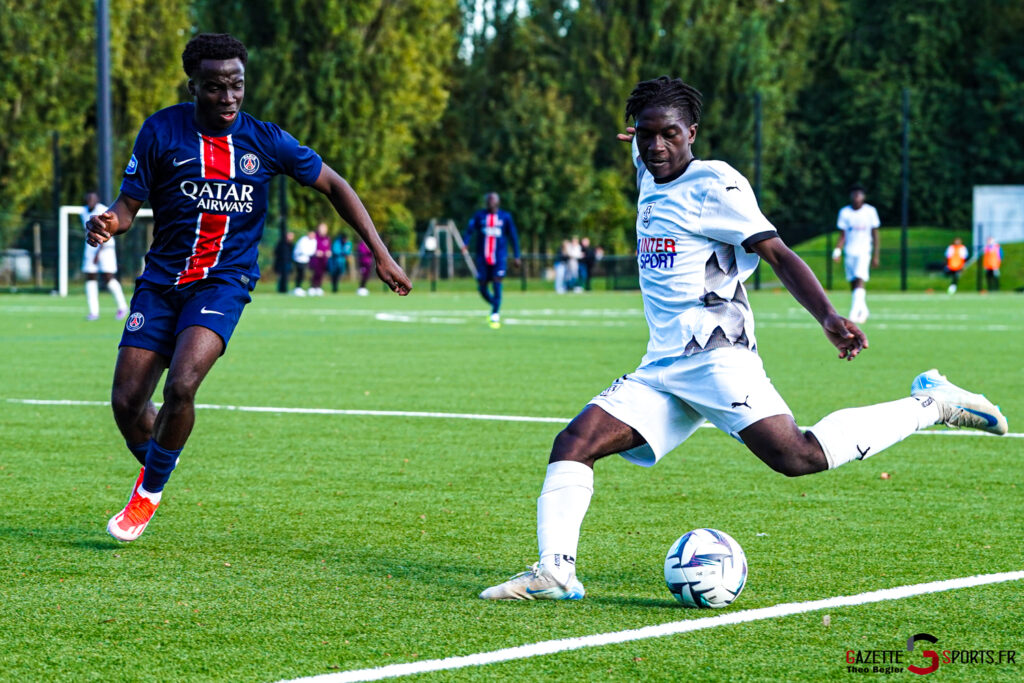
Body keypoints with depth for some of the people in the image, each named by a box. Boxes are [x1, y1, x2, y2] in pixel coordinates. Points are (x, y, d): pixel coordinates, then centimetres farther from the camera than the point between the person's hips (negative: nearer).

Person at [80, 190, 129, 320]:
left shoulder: (104, 212, -14)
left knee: (108, 278, -10)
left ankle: (122, 306, 8)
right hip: (91, 248, 6)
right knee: (90, 278, -3)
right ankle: (94, 312, -3)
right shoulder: (84, 212, 8)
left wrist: (99, 252, -26)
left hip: (105, 247, -6)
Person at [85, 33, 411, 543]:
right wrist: (108, 223, -25)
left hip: (224, 281, -2)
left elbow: (333, 185, 8)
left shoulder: (264, 141, -2)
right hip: (161, 280, 2)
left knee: (180, 386, -24)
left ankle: (150, 492, -1)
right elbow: (129, 204, 0)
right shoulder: (162, 131, -4)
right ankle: (151, 469, 29)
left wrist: (381, 255, 4)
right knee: (126, 402, -4)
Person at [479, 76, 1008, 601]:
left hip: (716, 356, -8)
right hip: (661, 370, 8)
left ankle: (929, 403, -10)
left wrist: (828, 317, -25)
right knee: (573, 443, -7)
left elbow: (776, 253, -14)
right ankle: (555, 570, -11)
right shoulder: (650, 179, 17)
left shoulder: (713, 184, -6)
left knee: (797, 456, -23)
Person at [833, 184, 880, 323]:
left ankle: (854, 312, -25)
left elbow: (875, 235, 4)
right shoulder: (845, 212, 3)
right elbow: (843, 235, 6)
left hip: (864, 250, -3)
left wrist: (876, 256, 2)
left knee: (860, 280, -19)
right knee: (853, 284, 4)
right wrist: (837, 250, -9)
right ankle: (863, 311, 21)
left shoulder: (870, 211, -1)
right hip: (849, 252, 3)